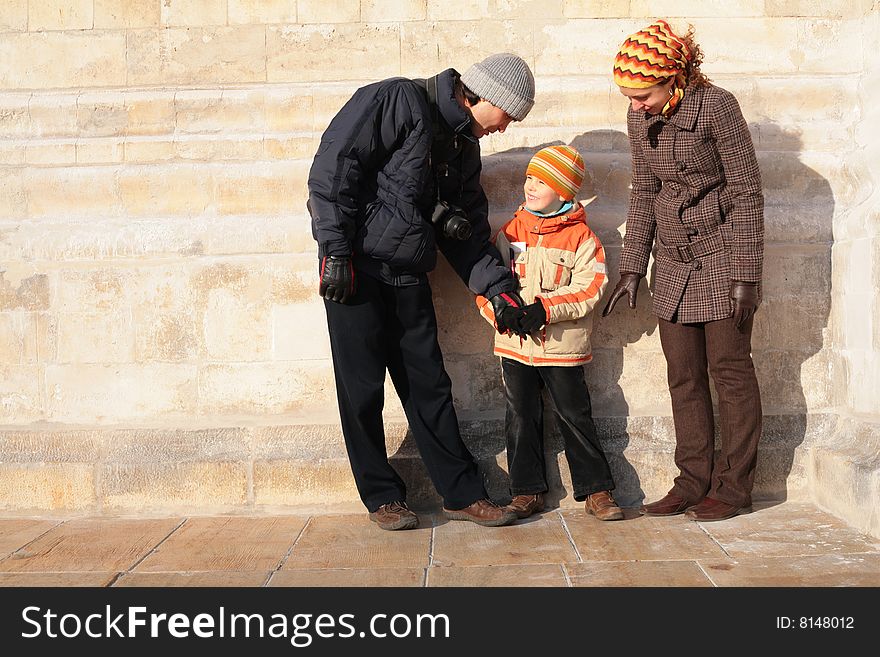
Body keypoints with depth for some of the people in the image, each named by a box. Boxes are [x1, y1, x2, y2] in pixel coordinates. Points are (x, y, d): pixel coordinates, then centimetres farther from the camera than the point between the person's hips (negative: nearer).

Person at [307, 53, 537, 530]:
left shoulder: (463, 146, 15)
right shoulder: (398, 101, -9)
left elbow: (469, 233, 16)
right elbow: (333, 166, -16)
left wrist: (497, 287, 4)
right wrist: (336, 251, -19)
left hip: (408, 276, 7)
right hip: (355, 269, -7)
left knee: (430, 387, 8)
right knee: (363, 390, 1)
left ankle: (462, 494, 16)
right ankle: (382, 497, 16)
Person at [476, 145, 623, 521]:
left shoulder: (580, 236, -3)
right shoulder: (510, 232, 6)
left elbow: (589, 289, -11)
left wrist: (545, 308, -22)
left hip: (563, 346, -3)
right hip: (515, 345, 3)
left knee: (576, 417, 3)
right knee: (521, 419, 9)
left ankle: (596, 490, 13)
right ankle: (527, 491, 19)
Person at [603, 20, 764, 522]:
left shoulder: (716, 106, -15)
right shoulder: (641, 119, 3)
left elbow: (747, 191, -13)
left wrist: (745, 276, -15)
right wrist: (632, 269, 8)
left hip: (722, 254, -6)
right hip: (674, 260, 6)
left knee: (729, 367, 0)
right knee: (683, 375, 6)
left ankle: (735, 486, 10)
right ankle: (694, 482, 15)